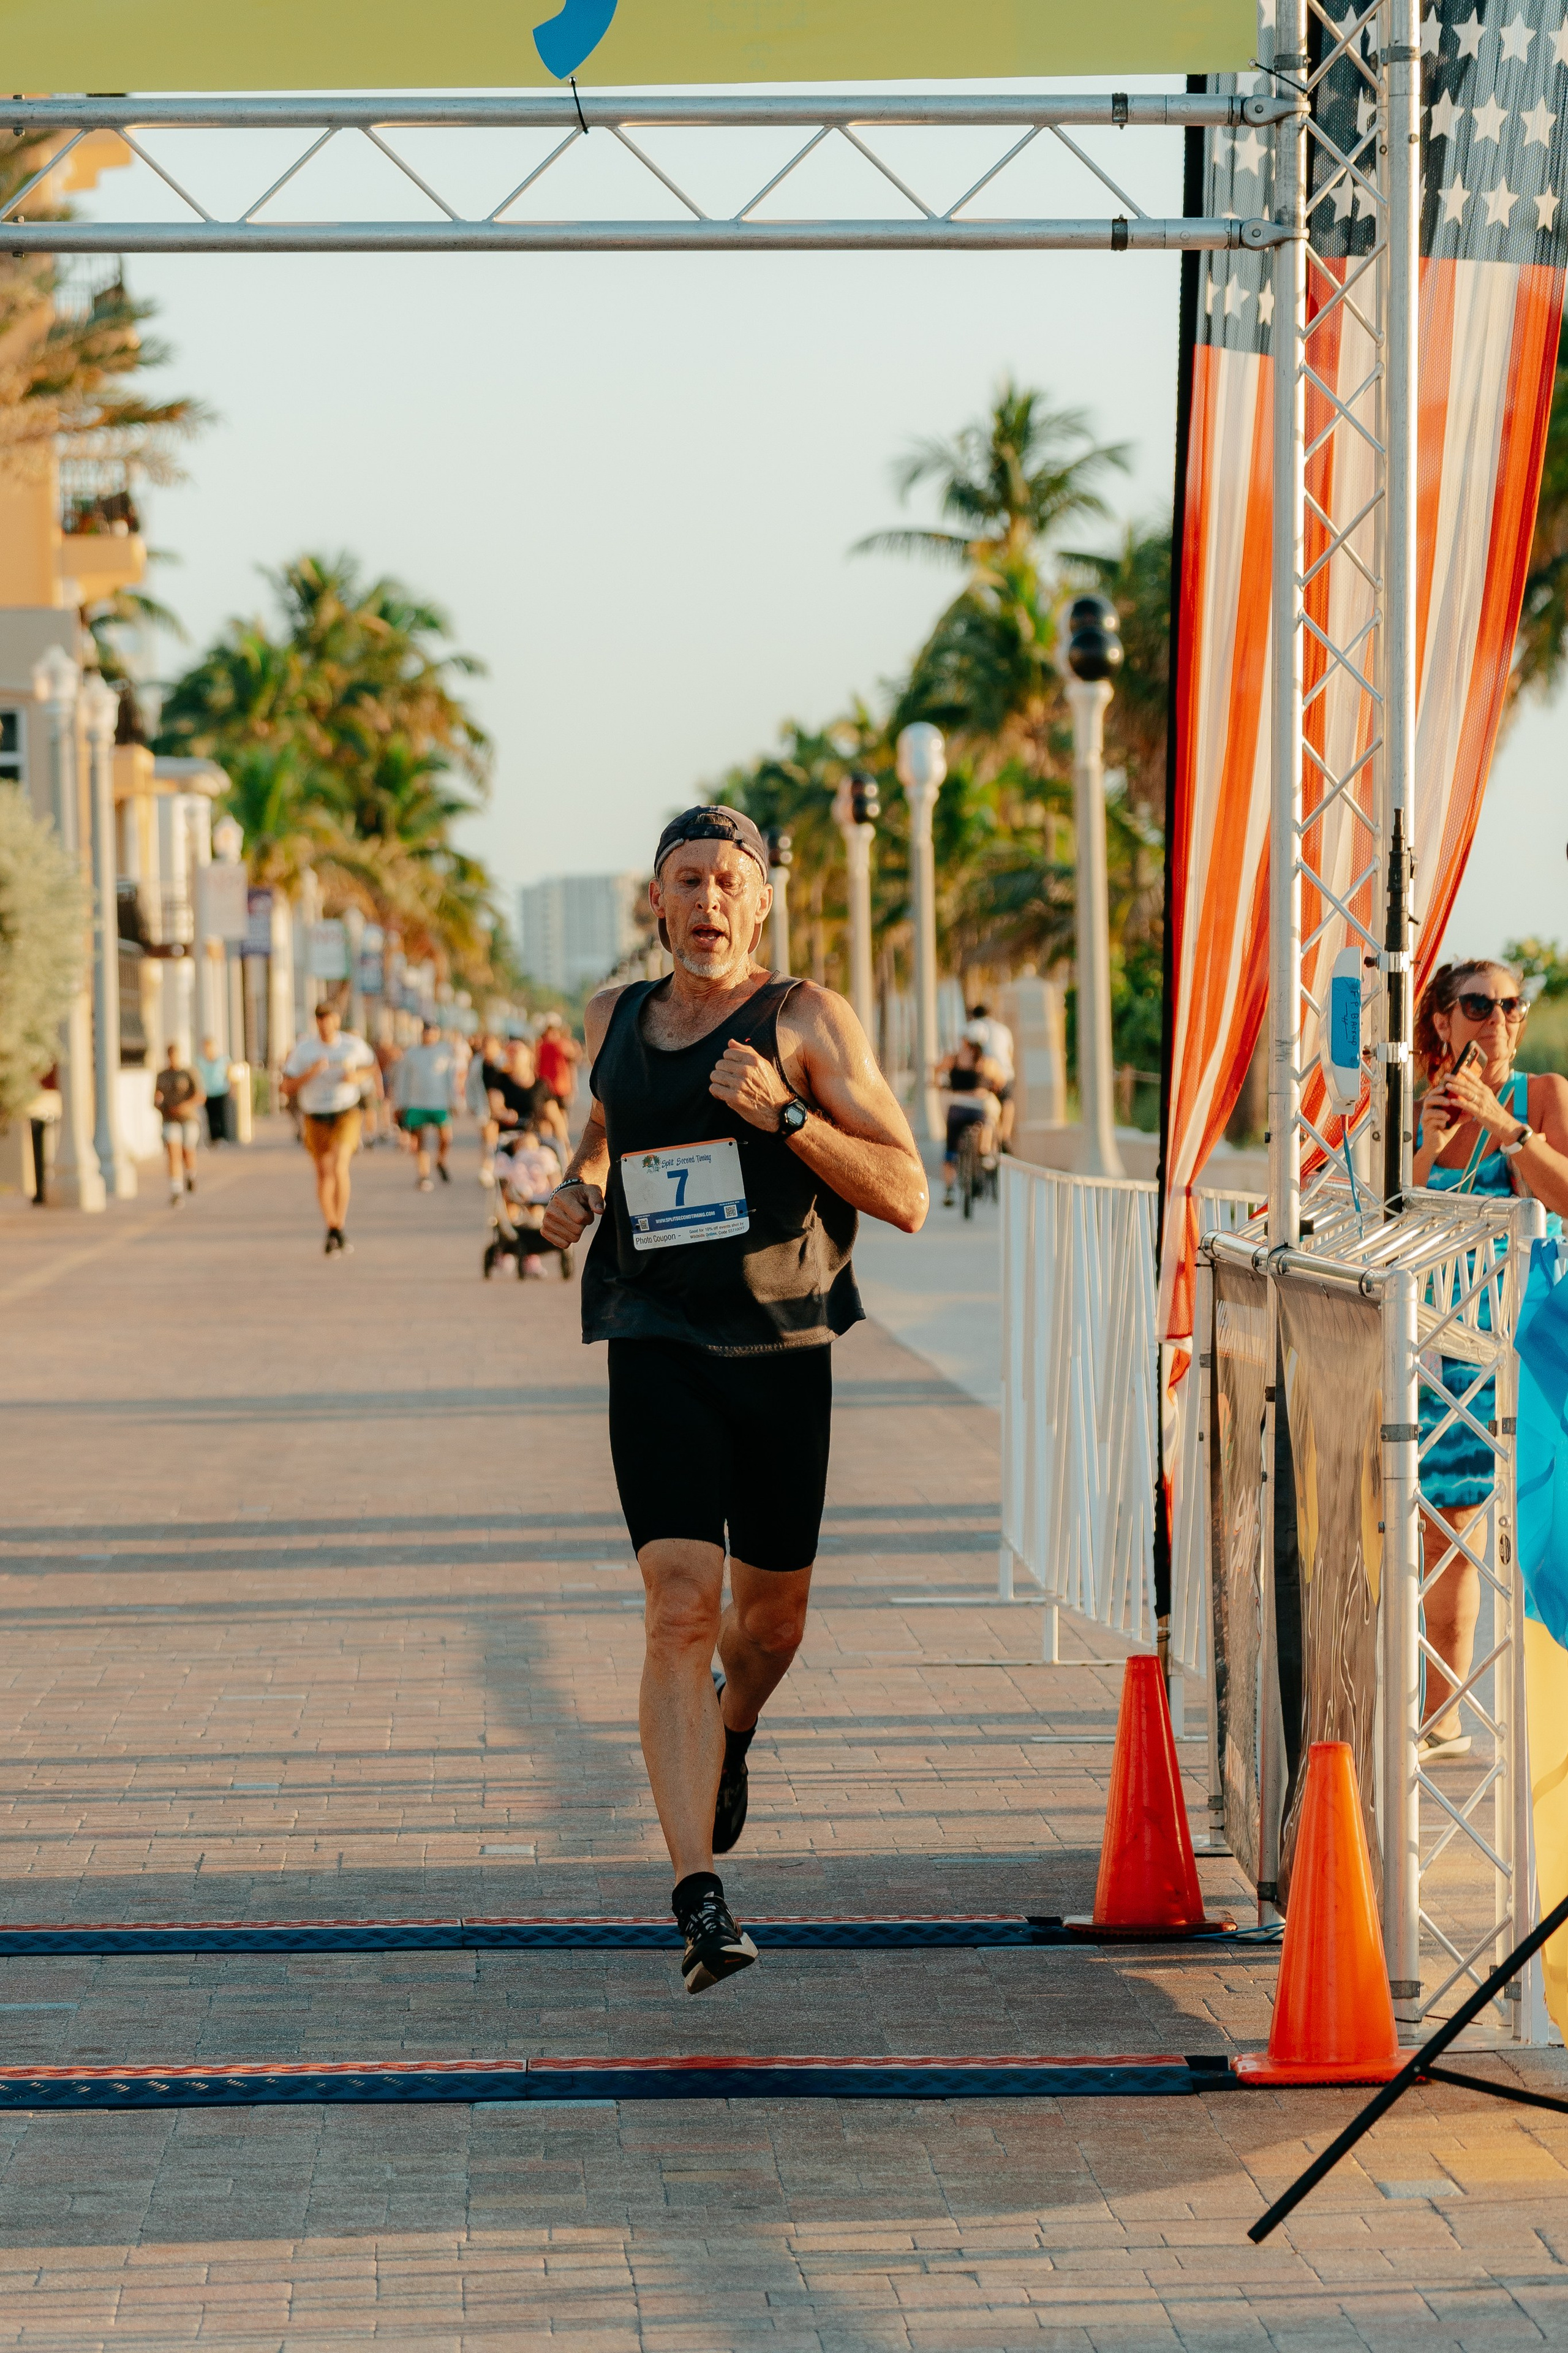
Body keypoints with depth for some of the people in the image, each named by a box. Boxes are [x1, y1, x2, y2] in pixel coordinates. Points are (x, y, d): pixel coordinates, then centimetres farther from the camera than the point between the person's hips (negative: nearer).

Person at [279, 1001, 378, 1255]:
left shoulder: (353, 1044, -4)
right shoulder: (304, 1049, -6)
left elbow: (372, 1066, 16)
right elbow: (288, 1087, -6)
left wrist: (358, 1077, -6)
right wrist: (311, 1073, -23)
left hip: (346, 1116, -2)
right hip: (316, 1118, 2)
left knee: (339, 1166, -22)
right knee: (324, 1173, 11)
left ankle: (340, 1230, -21)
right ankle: (331, 1230, 27)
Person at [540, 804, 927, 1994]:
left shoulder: (809, 1020, -3)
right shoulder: (615, 1019, 9)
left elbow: (908, 1198, -9)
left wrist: (784, 1115, -20)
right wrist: (578, 1184, 10)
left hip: (783, 1353, 0)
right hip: (657, 1350, 0)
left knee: (770, 1614, 15)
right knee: (682, 1605, -16)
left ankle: (733, 1731, 52)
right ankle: (702, 1899, -22)